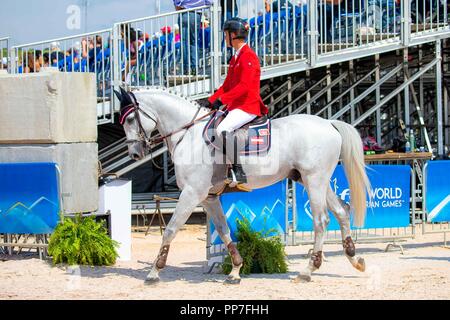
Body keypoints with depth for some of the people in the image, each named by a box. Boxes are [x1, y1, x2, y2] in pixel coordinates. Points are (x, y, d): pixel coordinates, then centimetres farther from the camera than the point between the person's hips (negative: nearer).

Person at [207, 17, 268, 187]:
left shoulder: (249, 56, -12)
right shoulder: (235, 58, 19)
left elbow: (244, 86, -22)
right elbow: (227, 85, 20)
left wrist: (222, 99, -25)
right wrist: (212, 101, 8)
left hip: (248, 107, -11)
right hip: (236, 106, 11)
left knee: (223, 129, -30)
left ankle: (239, 171, -28)